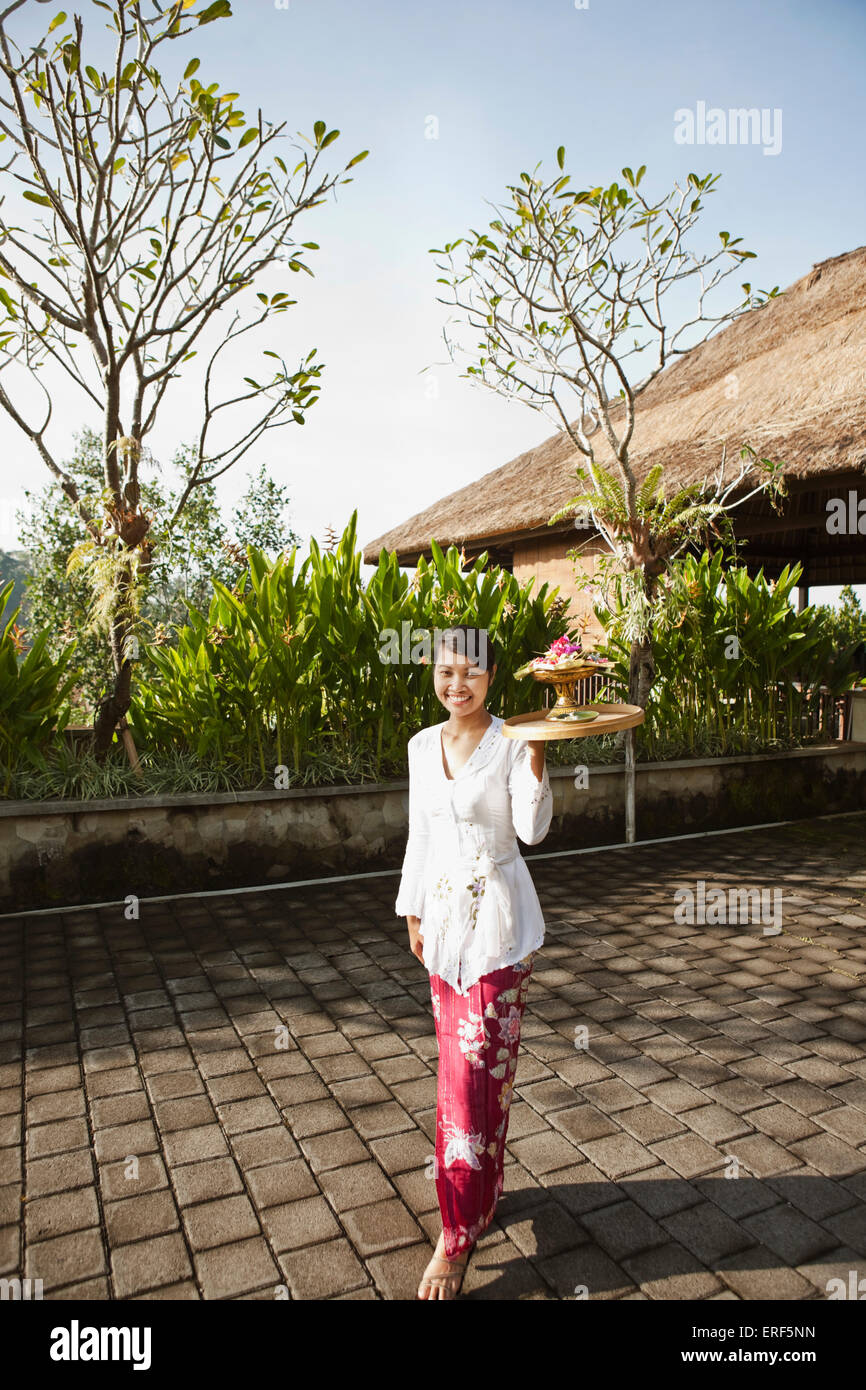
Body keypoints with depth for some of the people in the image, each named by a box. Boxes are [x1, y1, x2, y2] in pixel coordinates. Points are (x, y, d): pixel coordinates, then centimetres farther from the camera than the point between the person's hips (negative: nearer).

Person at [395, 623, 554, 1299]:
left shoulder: (512, 743, -9)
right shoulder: (422, 745, 7)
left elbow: (533, 830, -16)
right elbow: (419, 834, 12)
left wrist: (535, 759, -27)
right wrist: (414, 912, 13)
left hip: (498, 918, -5)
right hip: (445, 913, 5)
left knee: (473, 1070, -3)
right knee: (463, 1060, 15)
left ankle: (459, 1235, 10)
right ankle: (484, 1190, 34)